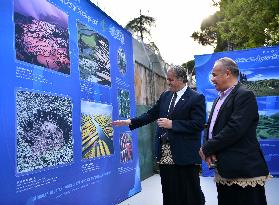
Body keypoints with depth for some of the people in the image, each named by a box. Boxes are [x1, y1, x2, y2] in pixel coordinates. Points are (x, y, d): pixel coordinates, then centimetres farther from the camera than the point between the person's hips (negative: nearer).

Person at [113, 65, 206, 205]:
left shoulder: (196, 98, -7)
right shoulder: (165, 96, 12)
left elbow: (198, 124, -16)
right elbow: (151, 115, 15)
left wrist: (172, 124, -18)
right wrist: (130, 122, 6)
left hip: (185, 155, -6)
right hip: (165, 154, 6)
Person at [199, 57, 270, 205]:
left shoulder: (245, 95, -12)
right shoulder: (219, 99, 17)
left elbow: (234, 129, -22)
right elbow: (211, 127, 15)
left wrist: (207, 148, -14)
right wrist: (208, 147, -5)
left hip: (244, 172, -8)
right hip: (224, 171, 8)